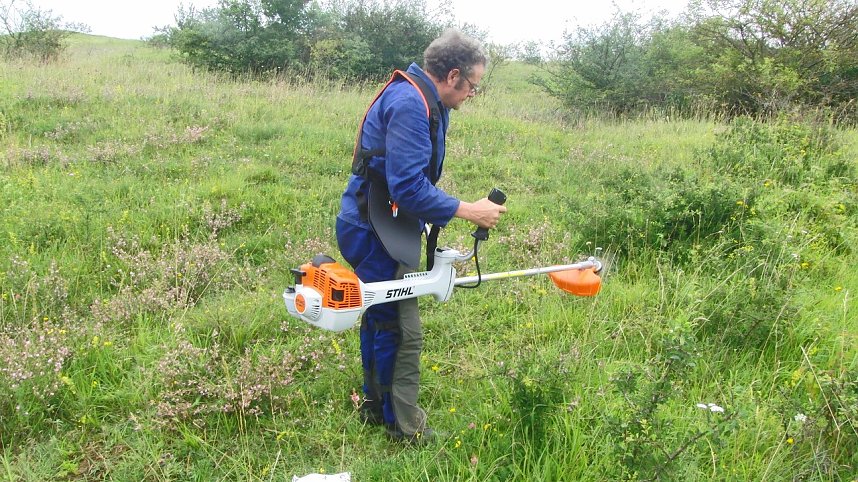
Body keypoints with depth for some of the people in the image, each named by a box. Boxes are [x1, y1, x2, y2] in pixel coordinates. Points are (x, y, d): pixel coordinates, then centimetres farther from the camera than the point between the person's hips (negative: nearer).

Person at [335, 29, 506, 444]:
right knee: (403, 331, -1)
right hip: (376, 234, -11)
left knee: (379, 319, 21)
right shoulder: (409, 104, -22)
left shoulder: (424, 102, 11)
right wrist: (469, 211, -22)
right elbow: (409, 188, -28)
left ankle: (375, 406, 38)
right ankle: (404, 427, 15)